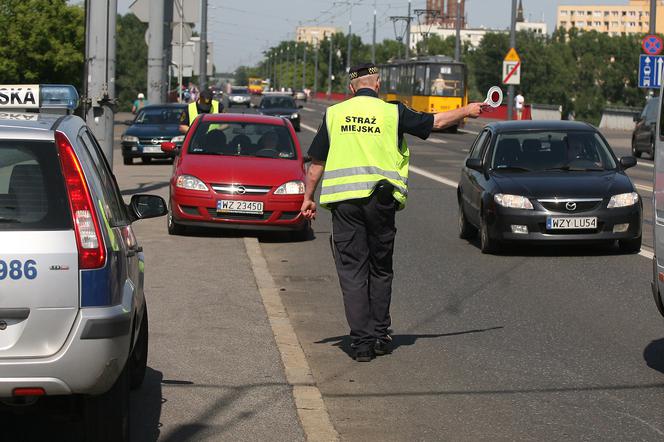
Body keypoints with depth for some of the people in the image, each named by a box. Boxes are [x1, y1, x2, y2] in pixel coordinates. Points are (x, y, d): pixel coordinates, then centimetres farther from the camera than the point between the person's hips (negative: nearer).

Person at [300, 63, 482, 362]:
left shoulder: (334, 114, 6)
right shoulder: (392, 113, 2)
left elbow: (317, 162, 8)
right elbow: (436, 121, 13)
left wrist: (308, 197, 17)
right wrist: (467, 111, 29)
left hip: (343, 199, 1)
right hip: (380, 199, 0)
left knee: (352, 271, 3)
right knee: (380, 270, 14)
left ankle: (361, 342, 0)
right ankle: (380, 336, 17)